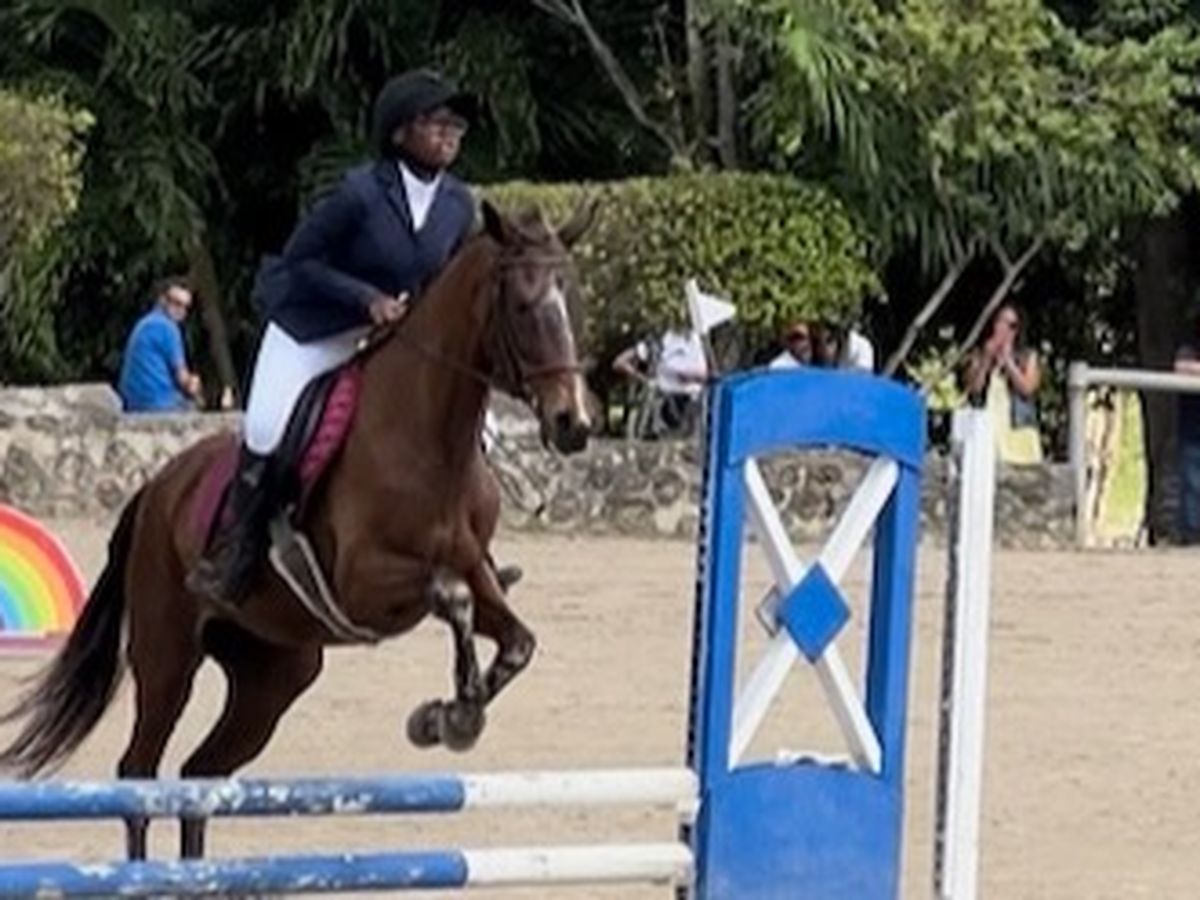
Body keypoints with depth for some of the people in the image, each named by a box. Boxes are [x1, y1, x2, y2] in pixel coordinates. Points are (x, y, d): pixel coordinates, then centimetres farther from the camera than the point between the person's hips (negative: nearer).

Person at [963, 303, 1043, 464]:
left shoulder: (1028, 357, 12)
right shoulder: (979, 355, 14)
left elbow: (1027, 388, -3)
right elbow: (973, 388, 2)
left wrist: (1007, 360, -4)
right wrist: (987, 359, -3)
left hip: (1019, 428, 0)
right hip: (987, 430, 0)